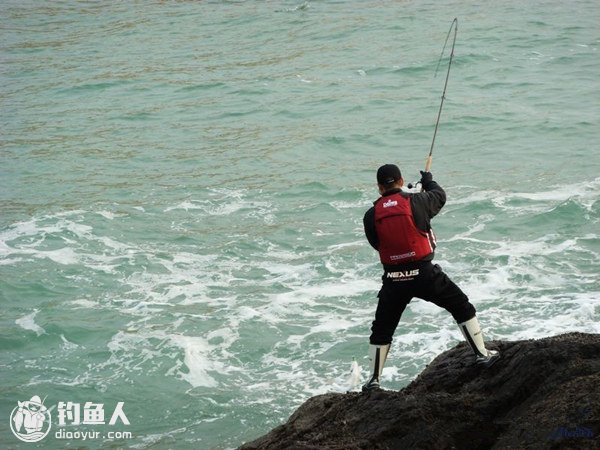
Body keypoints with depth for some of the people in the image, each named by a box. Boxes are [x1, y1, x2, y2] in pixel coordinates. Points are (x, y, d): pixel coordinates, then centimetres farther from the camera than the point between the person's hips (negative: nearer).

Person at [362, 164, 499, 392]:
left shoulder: (371, 216, -3)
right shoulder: (416, 201, -7)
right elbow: (440, 196, 14)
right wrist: (429, 182, 35)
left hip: (393, 279, 2)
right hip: (424, 274, -2)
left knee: (381, 329, 16)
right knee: (462, 308, 17)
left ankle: (374, 379, 18)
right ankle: (482, 354, 20)